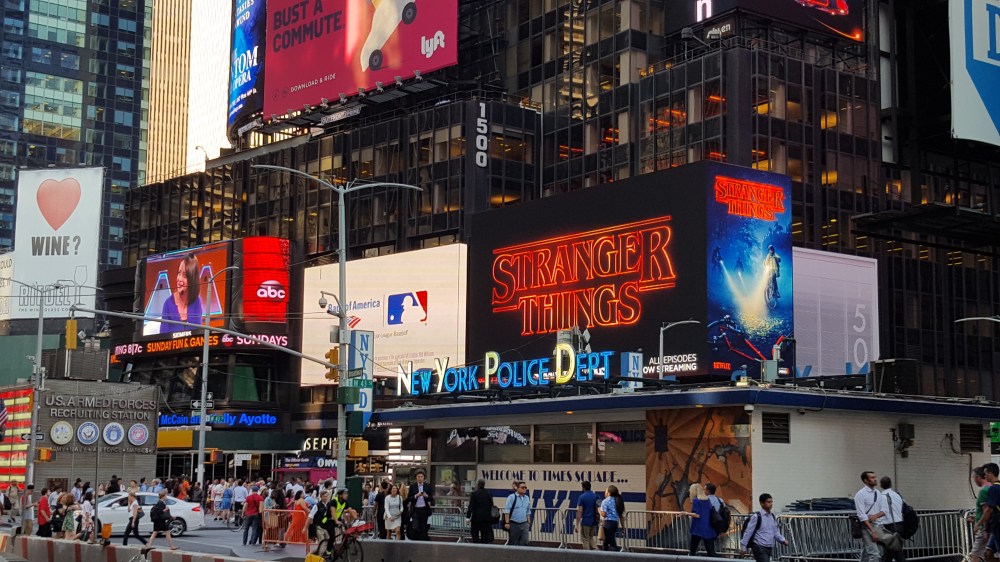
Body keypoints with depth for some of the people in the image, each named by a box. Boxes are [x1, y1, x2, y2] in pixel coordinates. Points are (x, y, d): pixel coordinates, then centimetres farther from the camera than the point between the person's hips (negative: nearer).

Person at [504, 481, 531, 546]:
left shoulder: (527, 498, 13)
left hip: (524, 524, 5)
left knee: (524, 542, -2)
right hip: (514, 524, -5)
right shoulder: (512, 497, -7)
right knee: (512, 543, 2)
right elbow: (507, 511, -11)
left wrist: (529, 522, 17)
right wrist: (507, 523, -17)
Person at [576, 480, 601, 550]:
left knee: (585, 540, 4)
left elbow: (579, 511, -14)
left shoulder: (582, 497, -12)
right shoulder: (595, 496, 5)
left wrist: (577, 524, -10)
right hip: (593, 521, 6)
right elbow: (598, 509, 10)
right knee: (591, 538, 19)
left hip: (585, 521, -6)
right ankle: (595, 549, 0)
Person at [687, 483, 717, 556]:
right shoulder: (707, 500, 10)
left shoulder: (695, 500, -8)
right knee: (711, 551, 2)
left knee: (692, 550, 8)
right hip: (708, 529, 5)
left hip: (698, 529, -5)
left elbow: (697, 515, -15)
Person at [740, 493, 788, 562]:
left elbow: (776, 532, 19)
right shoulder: (756, 516, -12)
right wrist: (743, 547, -9)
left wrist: (782, 540, 4)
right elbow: (748, 532, -10)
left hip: (769, 548, 8)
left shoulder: (773, 517, 10)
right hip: (759, 548, -7)